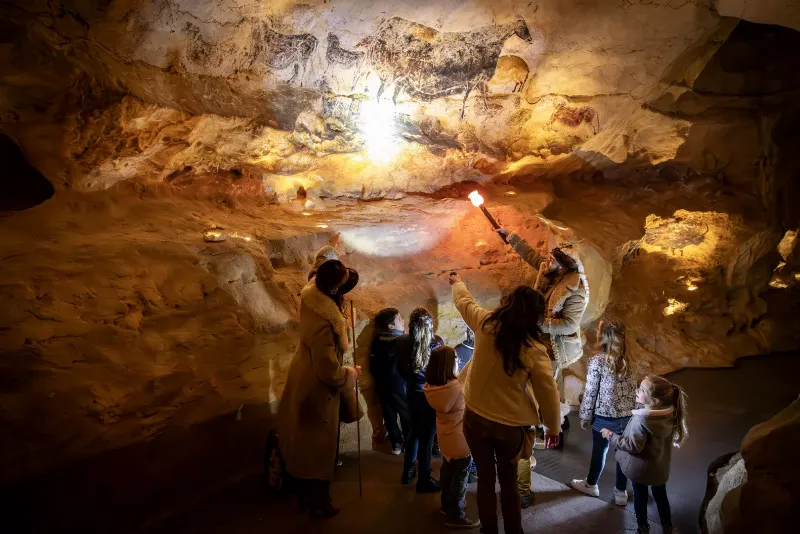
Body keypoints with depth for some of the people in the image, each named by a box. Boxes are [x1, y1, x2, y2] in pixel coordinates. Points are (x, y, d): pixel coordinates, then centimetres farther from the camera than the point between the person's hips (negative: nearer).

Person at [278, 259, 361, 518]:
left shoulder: (311, 294, -13)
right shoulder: (324, 324, -37)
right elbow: (329, 371, -27)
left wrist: (345, 273, -10)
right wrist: (352, 374, -11)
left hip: (304, 378, 9)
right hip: (317, 389, -9)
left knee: (303, 442, 25)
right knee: (318, 446, 12)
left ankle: (305, 490, 46)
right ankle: (319, 503, 32)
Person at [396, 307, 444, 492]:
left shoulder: (401, 342, -9)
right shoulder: (436, 343, -21)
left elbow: (401, 370, 4)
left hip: (412, 393, 4)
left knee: (415, 431, 23)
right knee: (427, 436, 8)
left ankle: (408, 472, 35)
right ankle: (424, 480, 20)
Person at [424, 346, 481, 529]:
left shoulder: (432, 385, -8)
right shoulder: (457, 385, -29)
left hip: (445, 435, 7)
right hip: (459, 438, -7)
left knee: (447, 471, 24)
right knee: (460, 476, 9)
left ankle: (447, 505, 41)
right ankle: (455, 516, 21)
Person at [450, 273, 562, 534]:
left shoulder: (485, 324, -15)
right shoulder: (535, 351, -18)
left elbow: (464, 302, 6)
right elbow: (548, 394, -10)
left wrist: (457, 282, 28)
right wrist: (553, 428, 6)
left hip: (476, 418, 1)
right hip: (510, 425, -1)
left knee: (485, 480, 17)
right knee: (509, 482, 21)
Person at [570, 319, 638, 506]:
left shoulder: (597, 361, -16)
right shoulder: (628, 361, 1)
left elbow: (590, 392, -12)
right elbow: (633, 390, 7)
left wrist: (585, 417, -1)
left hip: (604, 417, -4)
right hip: (627, 417, 4)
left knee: (599, 451, 14)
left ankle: (591, 485, 35)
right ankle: (621, 492, 29)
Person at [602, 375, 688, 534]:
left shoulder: (641, 419, -33)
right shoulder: (671, 413, -13)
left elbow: (634, 446, -27)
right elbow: (674, 437, 3)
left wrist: (611, 436, -18)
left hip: (641, 467, -5)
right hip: (660, 466, 5)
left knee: (640, 497, 17)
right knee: (660, 495, 25)